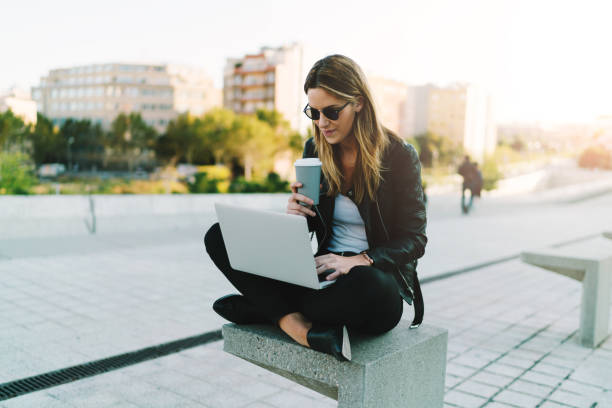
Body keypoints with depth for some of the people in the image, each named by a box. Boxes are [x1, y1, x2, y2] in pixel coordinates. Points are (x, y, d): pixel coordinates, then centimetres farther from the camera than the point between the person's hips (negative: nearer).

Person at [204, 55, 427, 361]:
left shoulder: (400, 156, -7)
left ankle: (262, 307, -19)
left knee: (369, 288, -44)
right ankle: (296, 324, -27)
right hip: (324, 272, 5)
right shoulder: (315, 149, 6)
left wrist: (358, 260, -24)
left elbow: (414, 240, -7)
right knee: (220, 236, -10)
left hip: (379, 277, -4)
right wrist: (295, 214, -12)